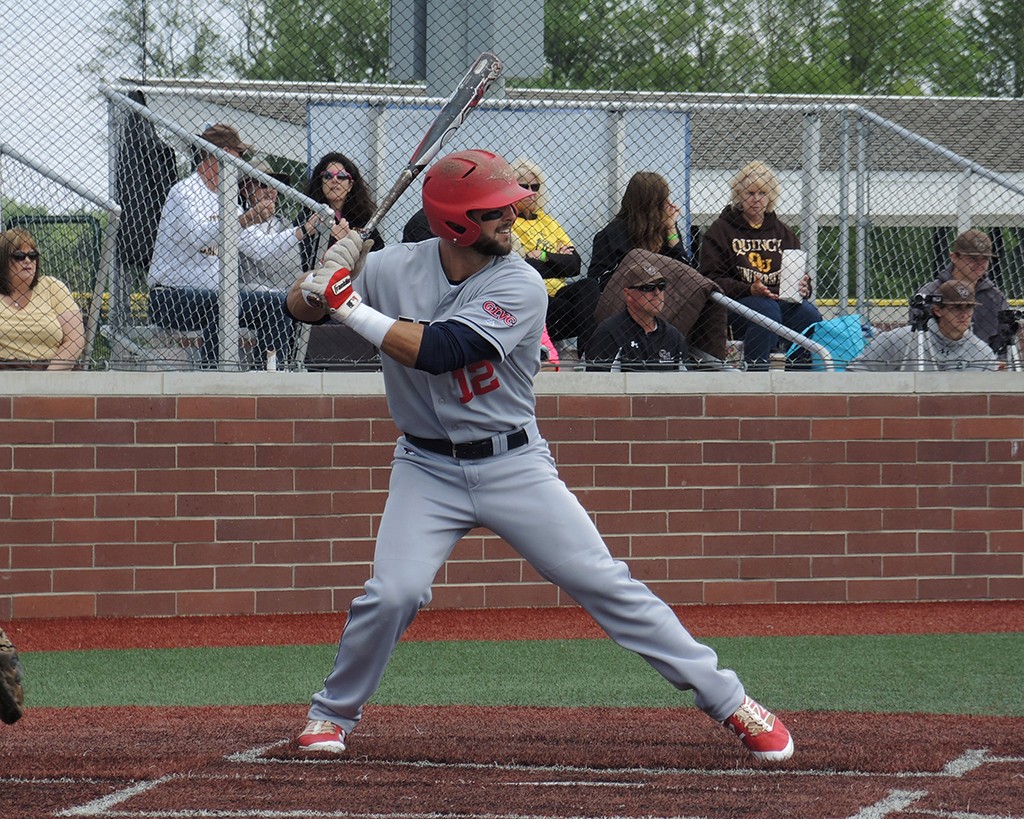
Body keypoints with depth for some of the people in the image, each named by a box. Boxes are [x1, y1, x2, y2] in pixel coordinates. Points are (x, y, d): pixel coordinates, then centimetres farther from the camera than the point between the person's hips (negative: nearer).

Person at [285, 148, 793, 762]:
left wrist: (349, 305, -26)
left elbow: (436, 350, -27)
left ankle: (728, 700, 1)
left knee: (604, 583, -5)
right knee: (392, 593, -17)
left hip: (514, 464, -1)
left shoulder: (519, 287, -15)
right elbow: (300, 307, 1)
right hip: (429, 468, 1)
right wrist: (321, 286, -22)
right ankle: (334, 712, 10)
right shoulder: (393, 270, -6)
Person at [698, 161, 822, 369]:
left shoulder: (783, 233, 22)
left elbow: (800, 275, 20)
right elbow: (712, 279, -1)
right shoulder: (720, 230, 10)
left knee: (809, 313, -29)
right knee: (766, 309, -37)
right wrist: (750, 290, -17)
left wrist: (803, 288, -6)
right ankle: (754, 369, -38)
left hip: (783, 300, 4)